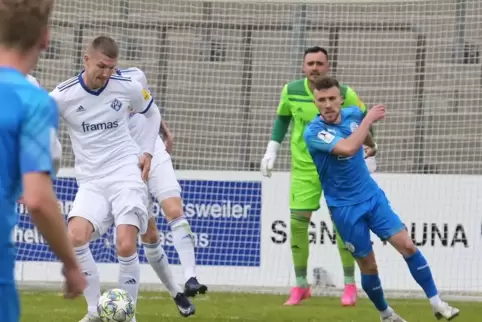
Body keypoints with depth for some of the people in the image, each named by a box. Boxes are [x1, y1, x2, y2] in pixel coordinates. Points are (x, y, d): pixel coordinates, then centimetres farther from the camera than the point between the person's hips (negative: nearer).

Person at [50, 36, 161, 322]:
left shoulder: (128, 88, -3)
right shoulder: (63, 95, -8)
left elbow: (152, 113, 18)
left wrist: (148, 151, 7)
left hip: (127, 173, -1)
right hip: (91, 181, 1)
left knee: (126, 246, -18)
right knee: (75, 237, -24)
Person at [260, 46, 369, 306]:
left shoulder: (344, 94, -12)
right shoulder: (291, 91, -6)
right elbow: (282, 118, 12)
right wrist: (272, 150, 8)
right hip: (303, 167, 2)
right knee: (297, 222, -4)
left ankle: (350, 285, 7)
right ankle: (301, 286, 12)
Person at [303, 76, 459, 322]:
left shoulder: (353, 114, -3)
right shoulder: (313, 132, -22)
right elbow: (347, 148, -39)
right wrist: (369, 118, -29)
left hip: (372, 196, 4)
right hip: (345, 207, -4)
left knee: (407, 246, -6)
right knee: (368, 265, 2)